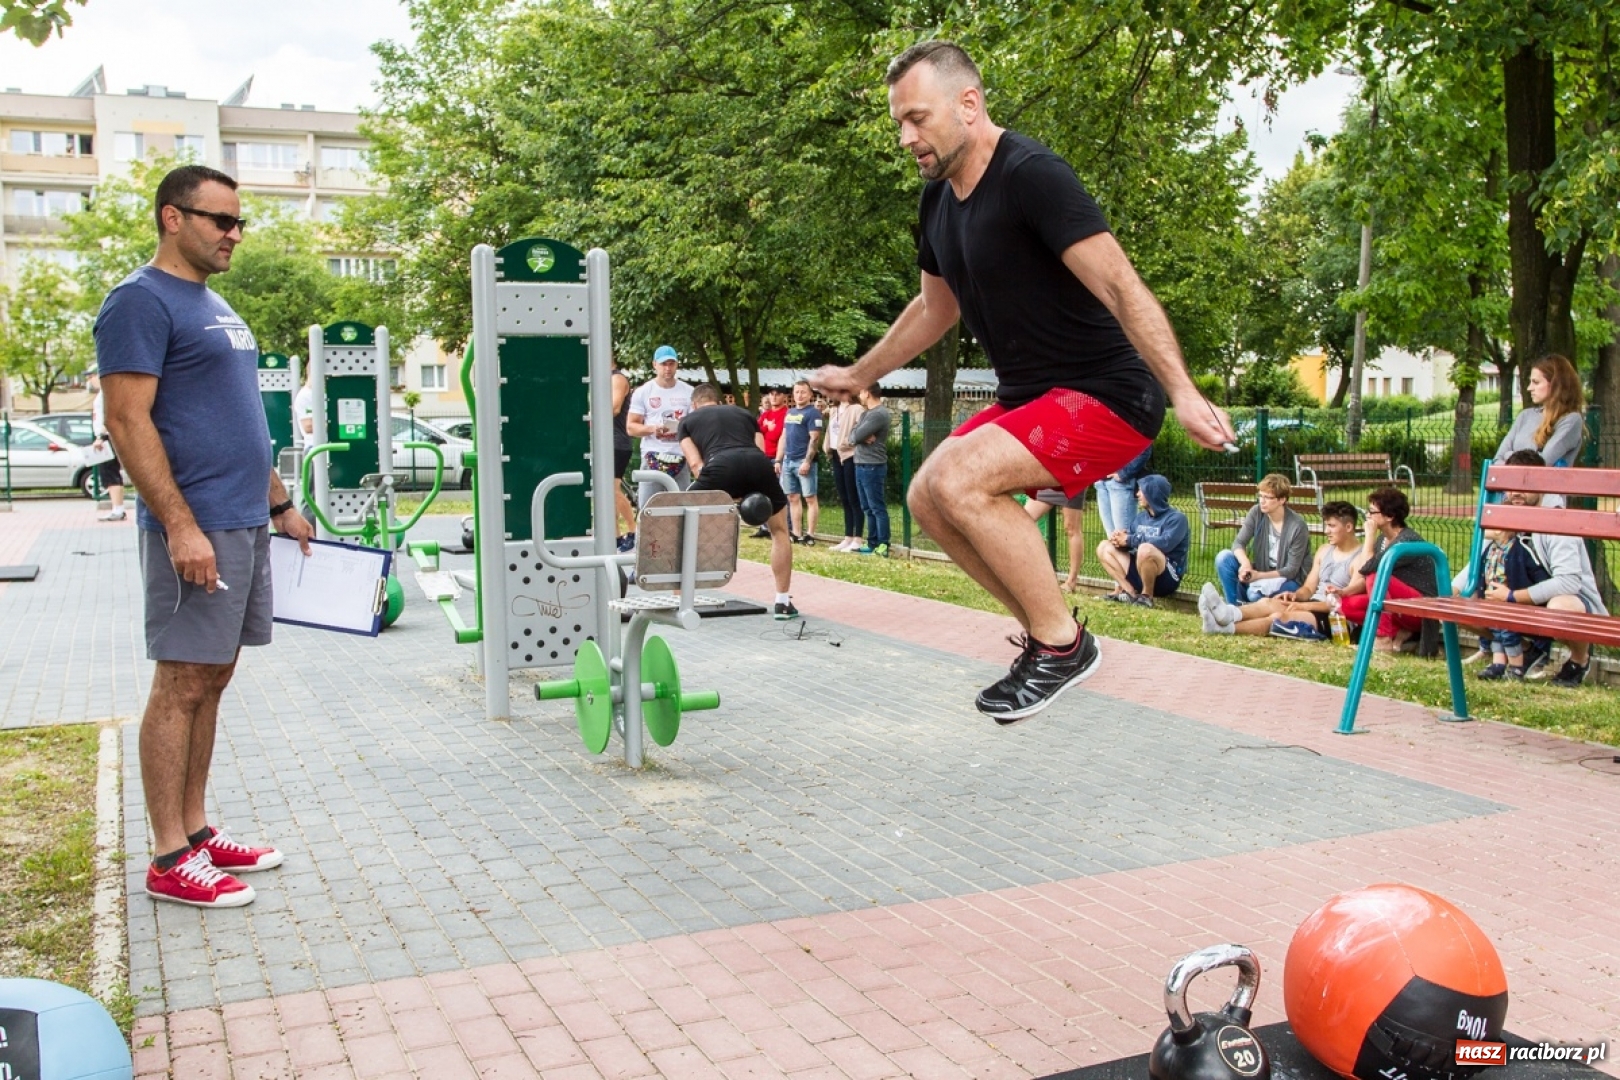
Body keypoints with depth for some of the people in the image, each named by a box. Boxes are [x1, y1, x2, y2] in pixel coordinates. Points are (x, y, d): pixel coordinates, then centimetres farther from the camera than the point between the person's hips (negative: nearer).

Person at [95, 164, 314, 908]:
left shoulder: (214, 306, 19)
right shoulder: (141, 301, -9)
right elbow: (127, 422, -16)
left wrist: (280, 504, 22)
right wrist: (180, 525, -22)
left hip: (244, 523, 9)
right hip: (197, 529, -9)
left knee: (211, 681, 12)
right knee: (182, 686, -4)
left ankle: (197, 830, 21)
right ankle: (170, 859, 3)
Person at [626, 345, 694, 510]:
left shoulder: (688, 392, 9)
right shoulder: (643, 392, 5)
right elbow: (631, 426, 3)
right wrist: (652, 428, -16)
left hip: (681, 458, 1)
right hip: (653, 458, -1)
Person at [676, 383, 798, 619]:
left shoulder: (688, 420, 31)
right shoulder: (744, 412, 38)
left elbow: (695, 463, 17)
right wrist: (752, 492, 23)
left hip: (721, 465, -2)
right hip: (759, 464, 3)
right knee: (780, 530, 26)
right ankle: (783, 603, 24)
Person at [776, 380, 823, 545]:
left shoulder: (813, 413, -5)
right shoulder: (789, 413, 18)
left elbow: (814, 439, -12)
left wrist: (807, 461, -19)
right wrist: (778, 460, 14)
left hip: (803, 461, -8)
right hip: (788, 461, 8)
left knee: (809, 498, -4)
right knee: (793, 498, 8)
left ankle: (810, 534, -4)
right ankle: (797, 534, 11)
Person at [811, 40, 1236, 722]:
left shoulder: (1031, 176, -19)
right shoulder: (938, 200, 7)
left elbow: (1122, 287, -27)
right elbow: (936, 308, 24)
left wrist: (1183, 394, -37)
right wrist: (857, 376, 32)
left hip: (1109, 394, -9)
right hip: (1031, 397, 10)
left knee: (958, 479, -25)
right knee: (927, 498, 6)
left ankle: (1062, 645, -9)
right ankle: (1042, 628, 17)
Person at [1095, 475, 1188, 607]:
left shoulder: (1176, 518, -9)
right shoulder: (1141, 516, 15)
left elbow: (1165, 543, -25)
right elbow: (1129, 539, 12)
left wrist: (1130, 540, -21)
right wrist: (1119, 539, -13)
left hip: (1167, 577, -8)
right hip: (1139, 572, 8)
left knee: (1146, 549, -37)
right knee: (1104, 547, 2)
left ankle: (1147, 595, -16)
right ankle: (1129, 591, -12)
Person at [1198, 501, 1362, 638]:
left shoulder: (1360, 558, -4)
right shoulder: (1324, 550, 21)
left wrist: (1305, 605, -19)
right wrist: (1295, 595, -7)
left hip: (1334, 618, -7)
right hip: (1312, 607, 7)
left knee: (1280, 617, -31)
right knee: (1268, 602, -22)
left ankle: (1226, 627, -48)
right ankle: (1229, 614, -50)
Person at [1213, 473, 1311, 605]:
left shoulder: (1297, 526, -19)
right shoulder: (1256, 512, -6)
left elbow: (1291, 570, -17)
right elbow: (1239, 543, -10)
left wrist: (1258, 575, -27)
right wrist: (1245, 564, -32)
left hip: (1289, 580, -6)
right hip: (1259, 573, 6)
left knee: (1255, 593, -37)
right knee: (1223, 557, -17)